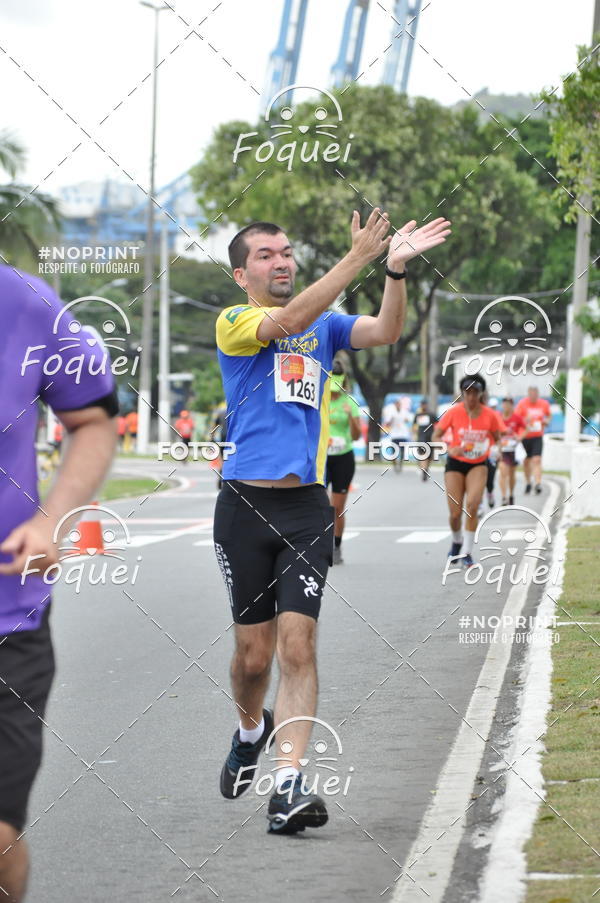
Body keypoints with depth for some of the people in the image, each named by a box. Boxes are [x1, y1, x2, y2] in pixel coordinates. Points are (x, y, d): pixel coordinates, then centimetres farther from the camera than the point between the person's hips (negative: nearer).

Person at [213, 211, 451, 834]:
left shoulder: (326, 325, 15)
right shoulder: (233, 323, 1)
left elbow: (385, 332, -2)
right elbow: (289, 321, -18)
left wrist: (395, 267, -18)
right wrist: (358, 258, -25)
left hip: (307, 507, 2)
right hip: (245, 504, -2)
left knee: (297, 645, -10)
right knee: (254, 653, 5)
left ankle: (288, 784, -12)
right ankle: (251, 730, 37)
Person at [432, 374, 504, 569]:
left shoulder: (490, 415, -6)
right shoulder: (454, 412, -9)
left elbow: (497, 438, 10)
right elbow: (436, 436, -5)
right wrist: (449, 449, -22)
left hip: (478, 465, 0)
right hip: (455, 465, 0)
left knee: (472, 506, -19)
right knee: (455, 513, -2)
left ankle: (466, 552, -6)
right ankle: (457, 542, 32)